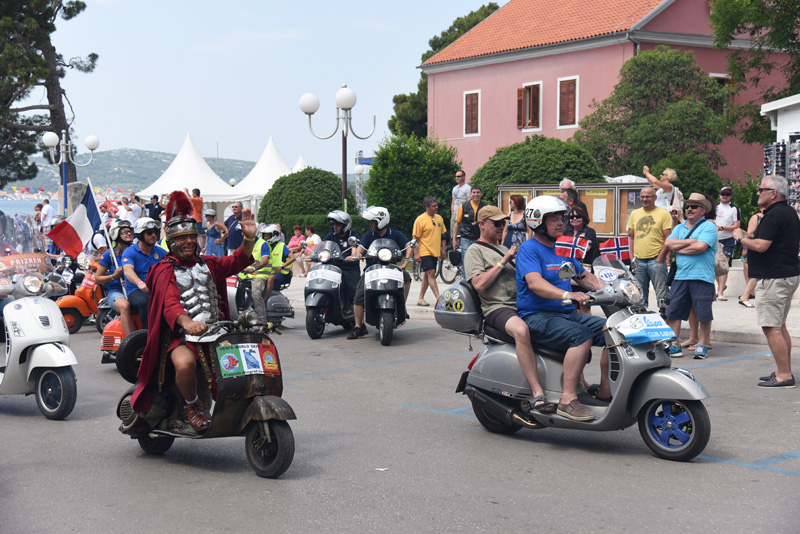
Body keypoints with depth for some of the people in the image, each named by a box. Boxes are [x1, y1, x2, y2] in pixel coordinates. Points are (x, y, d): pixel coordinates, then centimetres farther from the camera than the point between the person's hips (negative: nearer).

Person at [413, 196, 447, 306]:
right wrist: (416, 253, -13)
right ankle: (439, 298, -17)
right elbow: (415, 237, -9)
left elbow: (443, 234, 19)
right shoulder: (420, 220, -9)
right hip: (424, 251, -7)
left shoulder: (439, 218, 10)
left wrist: (443, 249, 13)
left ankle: (421, 298, 18)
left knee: (427, 275, 11)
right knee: (431, 273, -13)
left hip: (435, 252, 7)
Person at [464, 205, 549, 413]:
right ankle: (537, 393, -43)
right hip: (497, 308, -8)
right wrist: (503, 262, -7)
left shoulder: (505, 249, 30)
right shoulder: (475, 251, 7)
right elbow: (479, 284, -10)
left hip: (522, 305, 8)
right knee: (521, 329, -40)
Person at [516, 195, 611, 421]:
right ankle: (568, 399, -32)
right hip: (537, 316, -8)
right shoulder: (529, 249, -8)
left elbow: (584, 274, 27)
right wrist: (566, 295, -40)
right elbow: (535, 283, -25)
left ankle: (606, 389, -2)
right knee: (582, 335, -32)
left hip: (568, 313, 8)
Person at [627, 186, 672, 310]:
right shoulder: (634, 214, 14)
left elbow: (668, 239, -5)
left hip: (656, 260, -5)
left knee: (662, 295, -6)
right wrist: (633, 256, 8)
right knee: (640, 296, 10)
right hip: (639, 261, 5)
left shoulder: (663, 214, -1)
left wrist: (660, 258, -12)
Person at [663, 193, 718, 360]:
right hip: (680, 276, 5)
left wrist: (678, 248, -4)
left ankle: (702, 346, 10)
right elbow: (667, 244, 6)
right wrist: (689, 242, -5)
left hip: (702, 276, -5)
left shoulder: (708, 226, 0)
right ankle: (674, 345, 12)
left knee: (704, 314, -2)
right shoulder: (679, 228, 20)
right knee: (673, 311, 3)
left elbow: (701, 246, -15)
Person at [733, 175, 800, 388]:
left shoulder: (774, 214, -17)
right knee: (780, 326, 16)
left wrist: (741, 237, -6)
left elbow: (760, 246, -24)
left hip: (774, 278, -11)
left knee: (771, 328, -9)